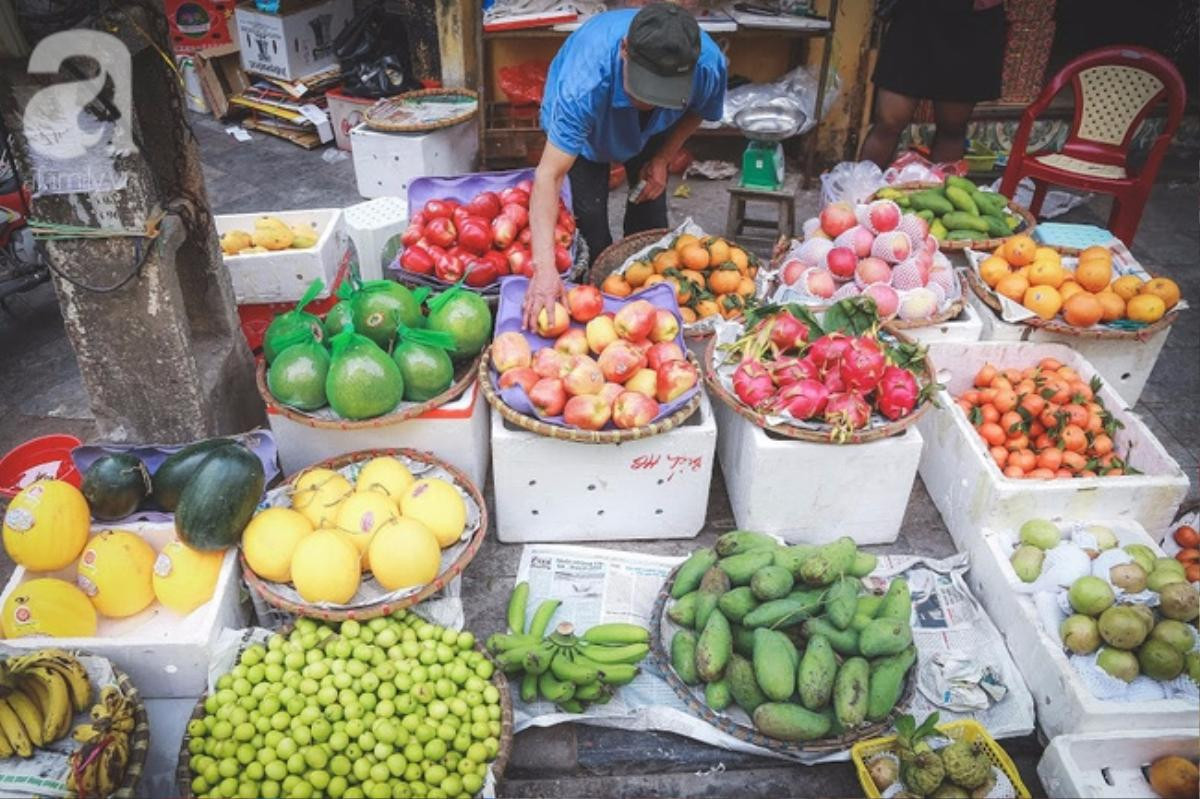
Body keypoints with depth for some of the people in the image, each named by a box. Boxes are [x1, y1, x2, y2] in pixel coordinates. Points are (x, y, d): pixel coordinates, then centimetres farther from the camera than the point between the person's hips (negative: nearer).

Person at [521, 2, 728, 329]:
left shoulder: (709, 64, -36)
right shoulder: (586, 81, -49)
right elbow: (549, 175, -52)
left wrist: (662, 159, -19)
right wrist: (544, 268, -60)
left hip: (650, 131, 3)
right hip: (584, 126, -3)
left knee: (650, 207, 0)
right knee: (590, 216, -14)